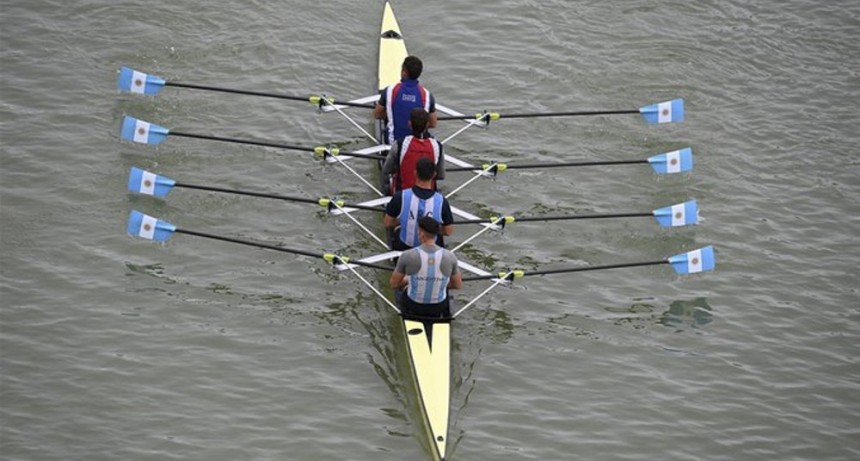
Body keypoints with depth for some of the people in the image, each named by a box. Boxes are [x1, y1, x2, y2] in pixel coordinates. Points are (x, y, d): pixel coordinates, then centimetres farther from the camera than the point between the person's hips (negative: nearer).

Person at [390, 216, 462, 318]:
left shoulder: (407, 256, -26)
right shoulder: (449, 256, -22)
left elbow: (393, 283, -11)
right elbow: (458, 285, -6)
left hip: (413, 304, -1)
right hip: (438, 306, 1)